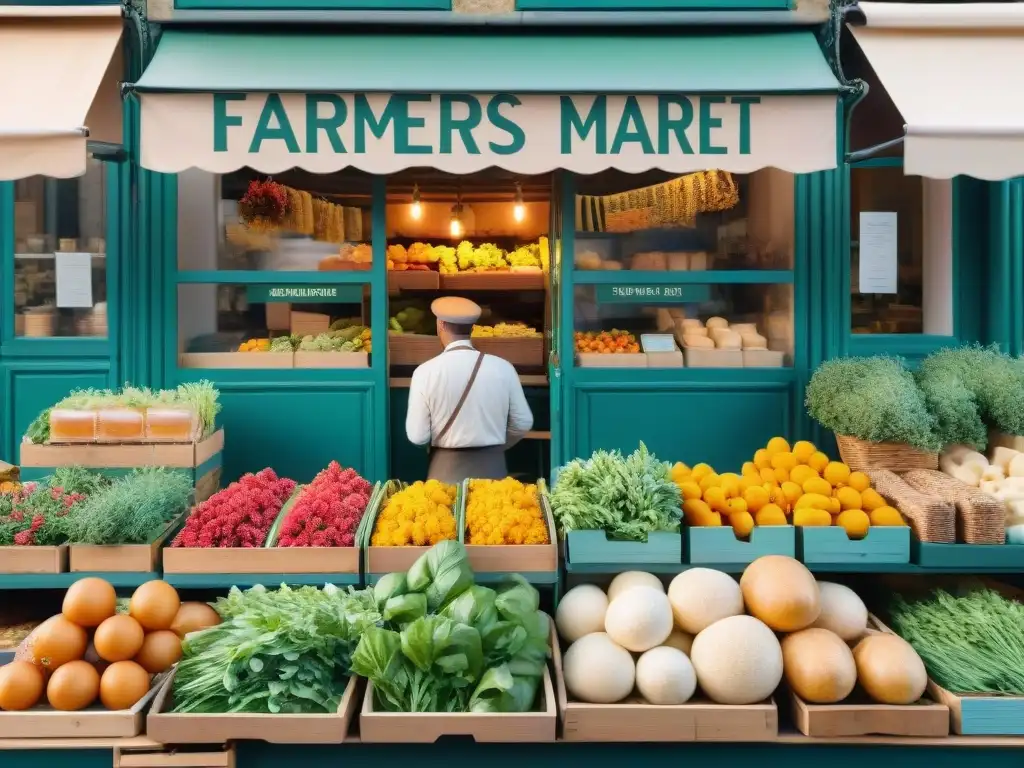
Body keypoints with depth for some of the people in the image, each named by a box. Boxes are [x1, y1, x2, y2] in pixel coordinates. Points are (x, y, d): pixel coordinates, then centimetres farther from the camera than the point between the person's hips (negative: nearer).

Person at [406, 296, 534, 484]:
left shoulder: (426, 372, -10)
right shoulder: (503, 368, -6)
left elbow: (417, 436, -9)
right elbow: (523, 423, 3)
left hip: (446, 472, -1)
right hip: (492, 468, 1)